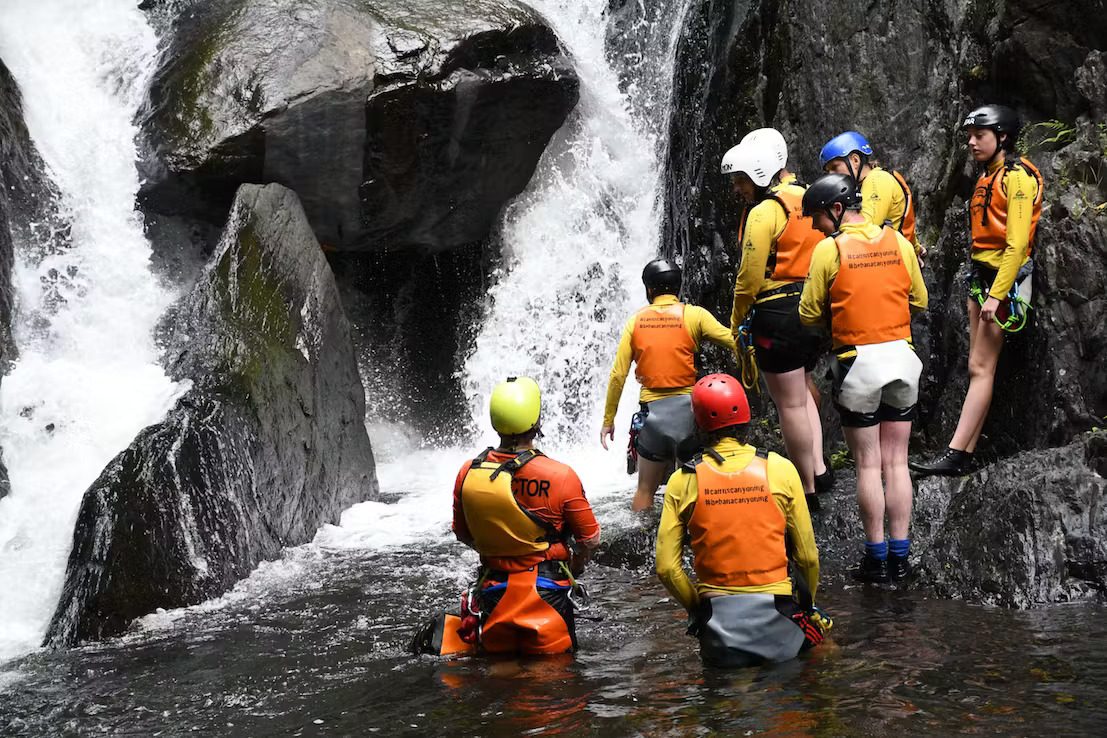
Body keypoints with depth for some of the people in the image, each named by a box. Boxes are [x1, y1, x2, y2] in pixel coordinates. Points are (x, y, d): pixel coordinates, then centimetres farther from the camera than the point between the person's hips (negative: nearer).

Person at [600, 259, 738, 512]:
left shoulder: (635, 322, 5)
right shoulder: (694, 315, -1)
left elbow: (618, 375, 4)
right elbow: (734, 342, -13)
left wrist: (608, 420, 9)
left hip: (653, 412, 2)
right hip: (689, 407, -2)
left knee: (645, 491, 12)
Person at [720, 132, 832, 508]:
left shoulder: (764, 212, -15)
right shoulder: (806, 198, 11)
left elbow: (750, 276, -16)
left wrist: (737, 322, -4)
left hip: (778, 313, -9)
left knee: (790, 404, 1)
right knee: (801, 392, 24)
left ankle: (807, 488, 7)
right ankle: (818, 467, 18)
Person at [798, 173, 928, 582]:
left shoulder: (829, 249, -10)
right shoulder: (898, 241, 2)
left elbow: (810, 315, -6)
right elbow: (919, 300, 9)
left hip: (858, 361, -4)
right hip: (901, 356, 4)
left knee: (868, 464, 5)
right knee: (896, 461, 10)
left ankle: (877, 557, 9)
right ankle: (900, 555, 13)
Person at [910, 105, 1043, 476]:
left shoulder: (1017, 176, -12)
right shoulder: (986, 176, 16)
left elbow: (1017, 243, -19)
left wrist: (996, 295, -23)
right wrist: (981, 287, 13)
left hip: (1005, 277, -9)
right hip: (979, 275, 9)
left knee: (980, 368, -10)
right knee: (978, 368, 5)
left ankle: (954, 456, -12)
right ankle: (965, 455, 4)